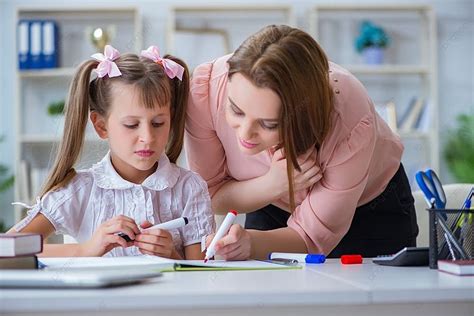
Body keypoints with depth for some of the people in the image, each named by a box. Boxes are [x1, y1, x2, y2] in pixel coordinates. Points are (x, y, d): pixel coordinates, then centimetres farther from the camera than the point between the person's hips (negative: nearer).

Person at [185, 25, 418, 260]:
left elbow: (314, 235, -24)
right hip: (271, 209, 2)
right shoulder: (207, 86, -29)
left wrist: (250, 242, -42)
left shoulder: (350, 121, -36)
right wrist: (271, 185, -33)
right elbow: (210, 195, -15)